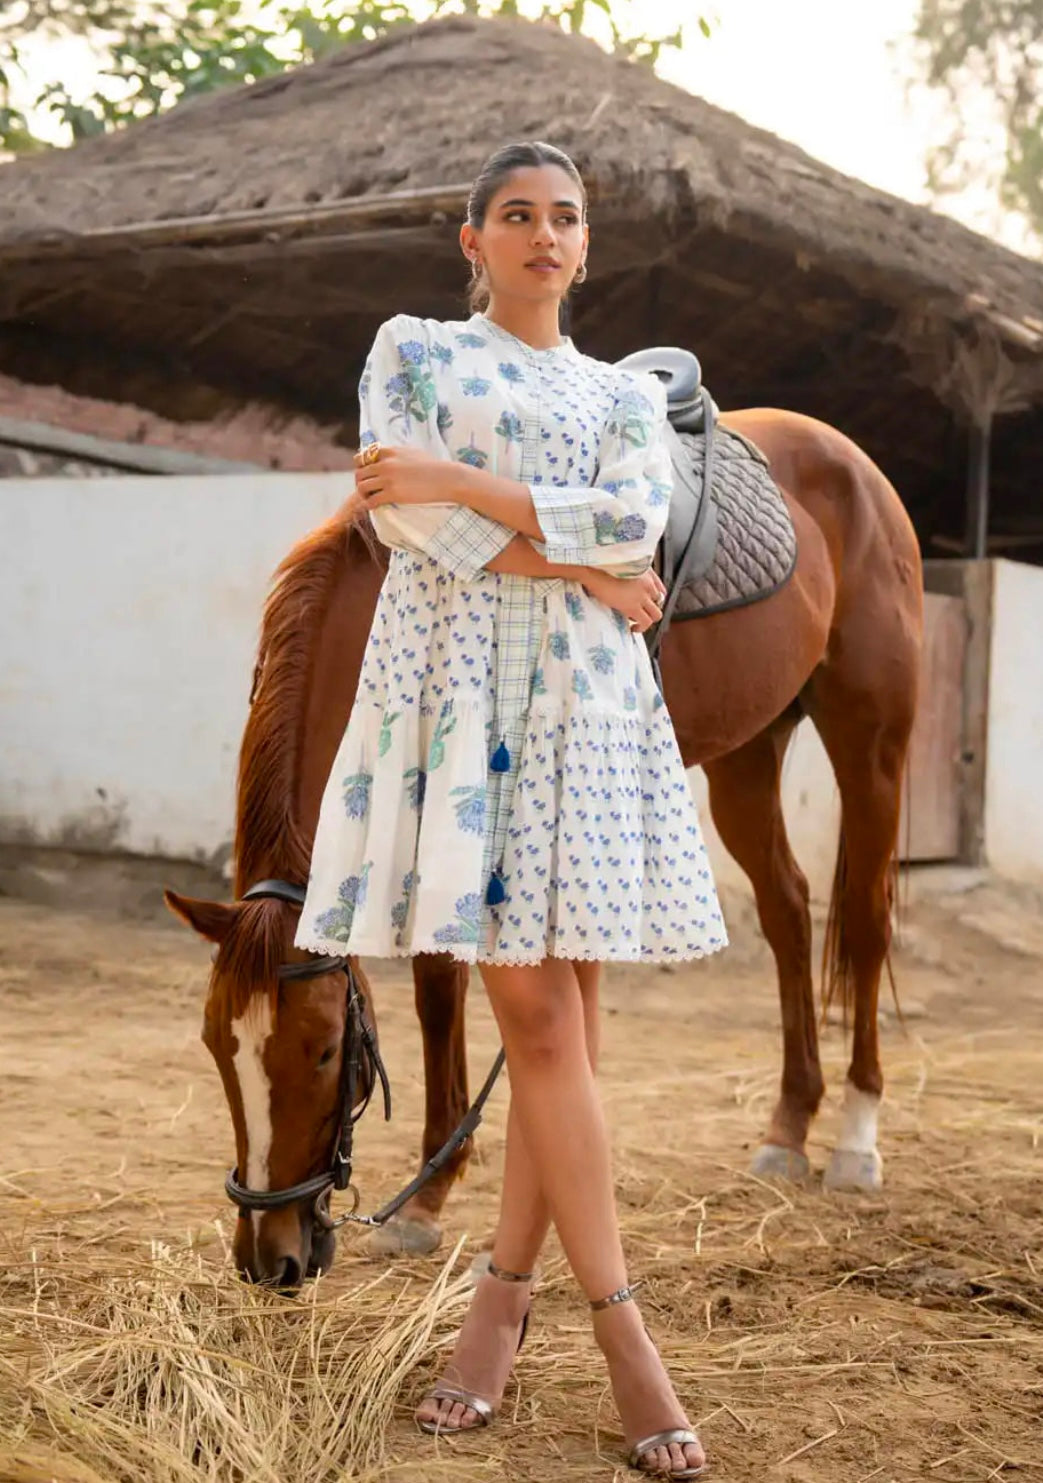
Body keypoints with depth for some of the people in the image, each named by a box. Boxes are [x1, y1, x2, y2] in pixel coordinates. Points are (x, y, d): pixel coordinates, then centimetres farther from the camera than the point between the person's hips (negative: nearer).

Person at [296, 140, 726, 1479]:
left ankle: (506, 1292, 10)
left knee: (560, 1008, -1)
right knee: (534, 1010, -8)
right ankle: (618, 1322, -3)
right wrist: (577, 565, -7)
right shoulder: (412, 348, 12)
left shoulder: (626, 394, 18)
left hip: (586, 696, 3)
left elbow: (638, 524, -2)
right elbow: (397, 510, -5)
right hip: (459, 680, -3)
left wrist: (461, 484, -10)